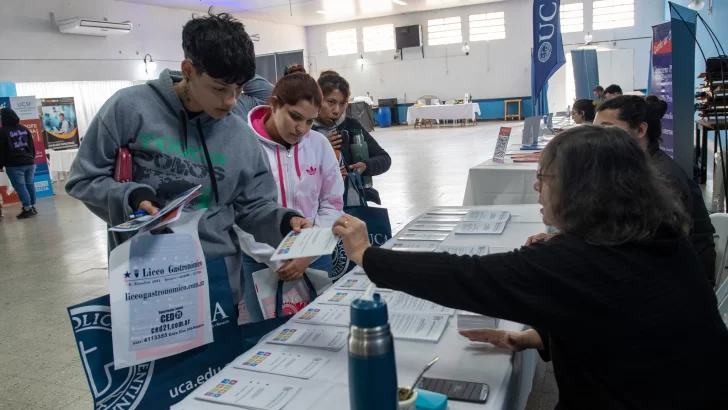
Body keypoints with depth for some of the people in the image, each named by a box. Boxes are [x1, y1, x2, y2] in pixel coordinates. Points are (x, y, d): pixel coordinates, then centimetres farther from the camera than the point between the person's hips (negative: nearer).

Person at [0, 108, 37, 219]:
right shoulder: (24, 129, 12)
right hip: (29, 162, 6)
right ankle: (32, 207, 14)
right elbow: (32, 146, 16)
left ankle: (28, 209, -7)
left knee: (20, 186, -4)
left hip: (14, 165, -6)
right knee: (30, 184, 10)